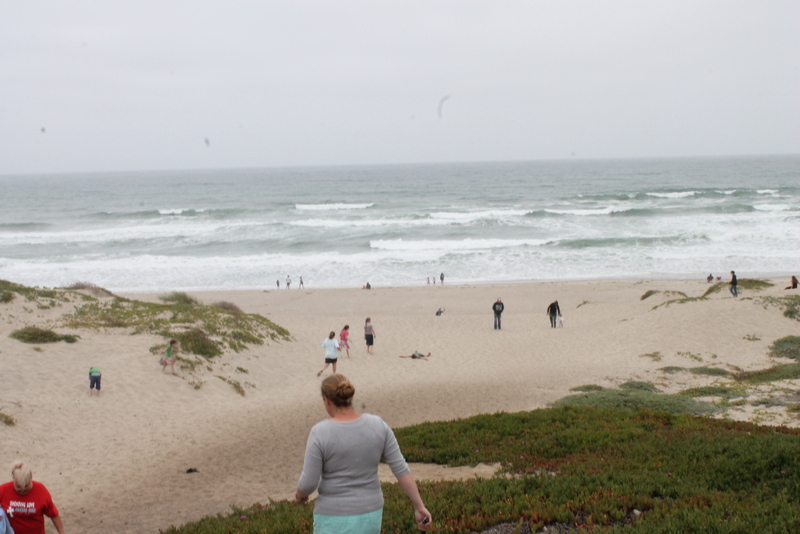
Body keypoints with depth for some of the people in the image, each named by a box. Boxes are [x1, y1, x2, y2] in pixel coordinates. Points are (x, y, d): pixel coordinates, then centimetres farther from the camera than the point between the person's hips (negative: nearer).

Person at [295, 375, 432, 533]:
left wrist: (300, 494, 9)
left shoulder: (320, 433, -19)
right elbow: (401, 469, -7)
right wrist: (419, 507, 0)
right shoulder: (378, 425, -8)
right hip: (369, 514, 5)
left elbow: (308, 483, -15)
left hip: (335, 519, -4)